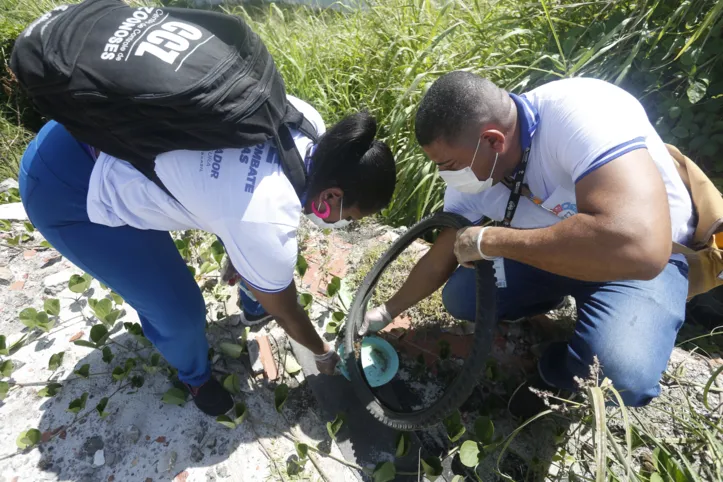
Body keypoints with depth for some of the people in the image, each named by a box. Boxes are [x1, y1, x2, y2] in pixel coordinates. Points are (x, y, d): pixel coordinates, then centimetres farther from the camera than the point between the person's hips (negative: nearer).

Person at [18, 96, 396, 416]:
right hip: (66, 191, -7)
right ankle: (194, 375, 32)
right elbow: (286, 313, -11)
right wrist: (323, 354, 9)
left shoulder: (306, 121, -13)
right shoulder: (265, 227, -31)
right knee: (181, 311, -2)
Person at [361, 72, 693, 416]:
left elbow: (640, 248, -46)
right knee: (459, 296, -8)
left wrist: (489, 241, -38)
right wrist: (386, 312, 3)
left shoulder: (580, 114, -34)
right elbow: (439, 262, -2)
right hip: (551, 249, 5)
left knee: (624, 373, -31)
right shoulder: (468, 177, -15)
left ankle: (554, 369, 5)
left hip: (646, 256, -4)